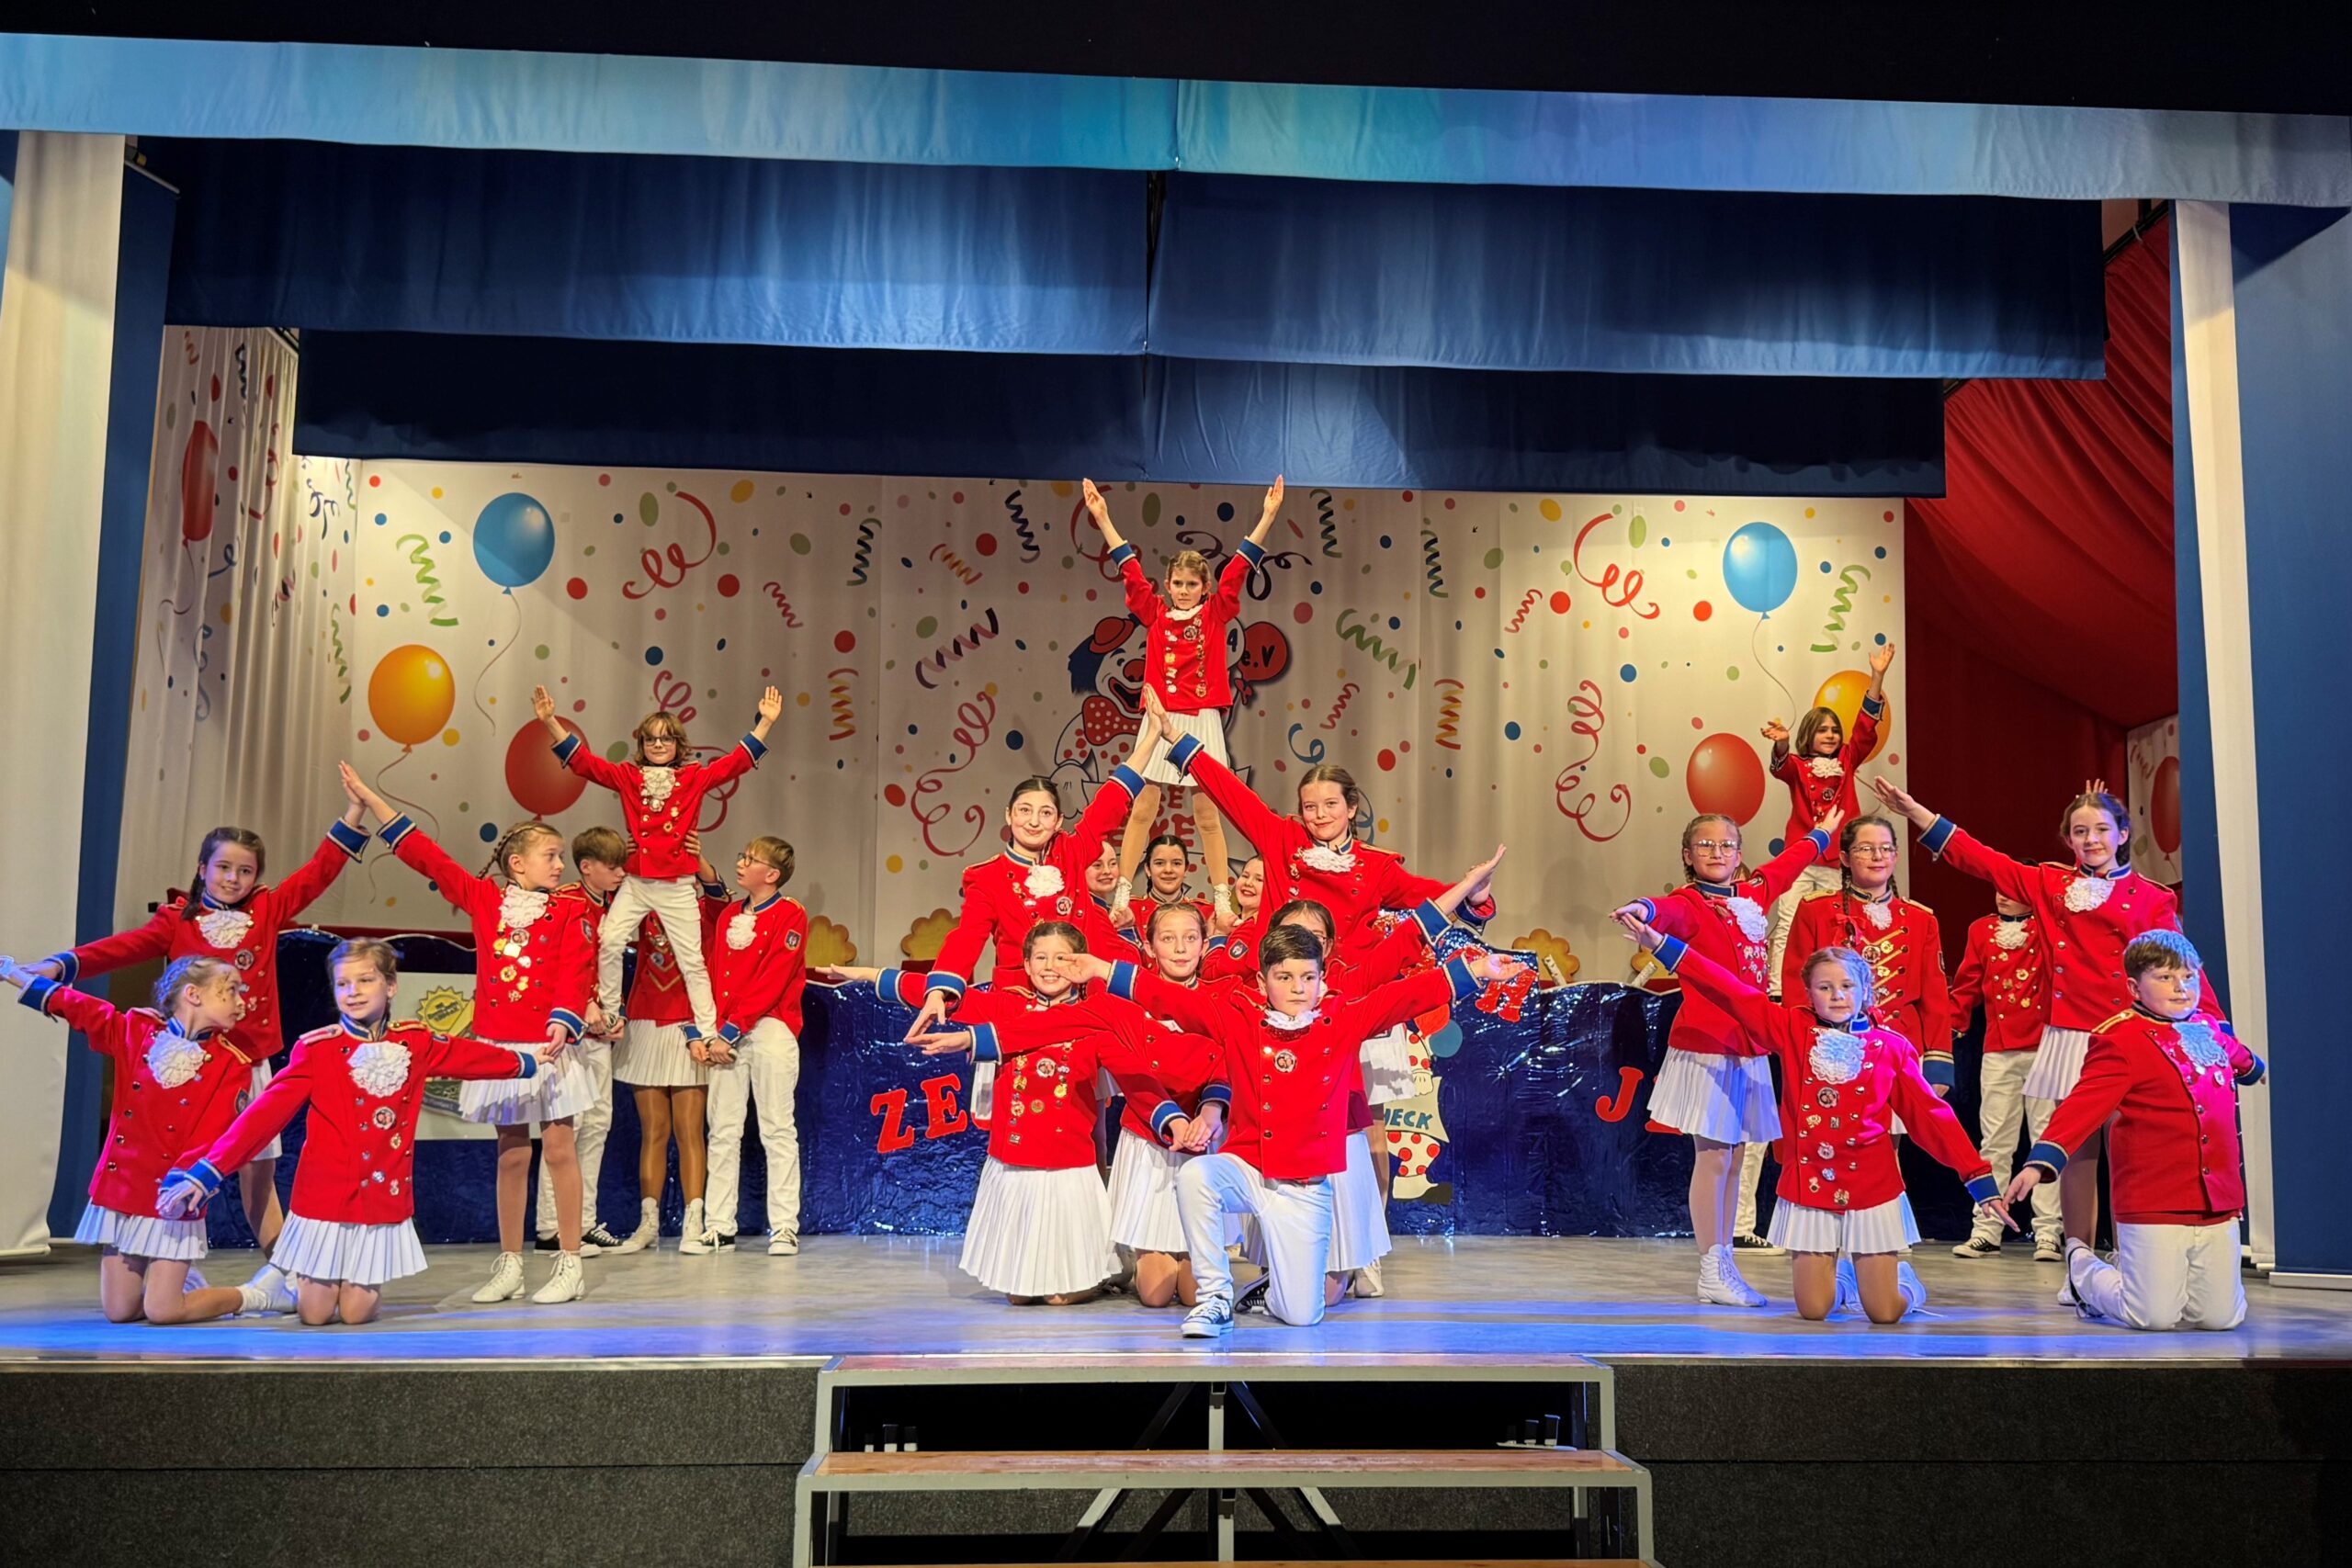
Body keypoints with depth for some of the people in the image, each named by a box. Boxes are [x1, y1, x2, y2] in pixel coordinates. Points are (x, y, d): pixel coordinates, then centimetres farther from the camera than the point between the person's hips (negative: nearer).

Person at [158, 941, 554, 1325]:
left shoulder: (416, 1043, -1)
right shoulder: (316, 1049, -9)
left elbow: (468, 1055, 15)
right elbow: (266, 1111, -14)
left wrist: (526, 1062, 26)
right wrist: (207, 1170, -22)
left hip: (384, 1198, 2)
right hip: (326, 1196, -2)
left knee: (356, 1312, 3)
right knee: (315, 1313, 4)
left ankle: (364, 1282, 37)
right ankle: (291, 1281, 37)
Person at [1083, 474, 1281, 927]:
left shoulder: (1215, 614, 4)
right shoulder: (1155, 614, 6)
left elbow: (1239, 567, 0)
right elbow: (1130, 568, 5)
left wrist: (1267, 515, -5)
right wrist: (1102, 519, 4)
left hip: (1202, 722, 0)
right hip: (1160, 719, 0)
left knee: (1207, 812, 5)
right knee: (1142, 808, 1)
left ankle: (1221, 897, 10)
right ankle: (1122, 892, 5)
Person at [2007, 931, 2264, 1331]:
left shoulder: (2212, 1031, 10)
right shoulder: (2120, 1041, -11)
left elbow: (2242, 1061, 36)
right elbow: (2082, 1107, -19)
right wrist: (2041, 1161, -29)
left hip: (2218, 1207, 6)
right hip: (2153, 1210, -6)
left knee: (2221, 1317, 3)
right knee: (2154, 1318, -6)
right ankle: (2081, 1265, 22)